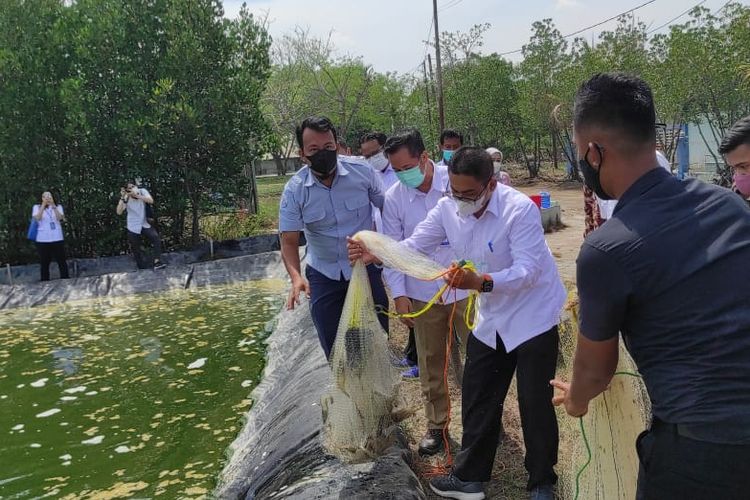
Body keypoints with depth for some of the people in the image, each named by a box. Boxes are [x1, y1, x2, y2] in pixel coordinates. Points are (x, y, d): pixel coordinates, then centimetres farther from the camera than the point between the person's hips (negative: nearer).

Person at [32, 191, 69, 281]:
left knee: (62, 261, 1)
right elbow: (37, 218, -12)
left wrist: (53, 205, -18)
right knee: (44, 263, 5)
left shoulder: (58, 207, 8)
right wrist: (43, 205, -16)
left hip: (57, 239, 1)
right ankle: (45, 282, 12)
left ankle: (65, 280, 8)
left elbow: (60, 218, -10)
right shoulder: (37, 207, 6)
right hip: (42, 240, 0)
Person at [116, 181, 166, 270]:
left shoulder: (142, 191, -8)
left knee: (157, 239, -22)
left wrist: (137, 195, -34)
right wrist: (122, 198, -28)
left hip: (145, 224, 0)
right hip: (133, 227, 0)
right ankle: (144, 268, 23)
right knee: (135, 249, 8)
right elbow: (119, 212, -20)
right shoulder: (126, 198, -10)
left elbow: (151, 201, -26)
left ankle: (157, 262, -22)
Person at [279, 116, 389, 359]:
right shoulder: (294, 190, -14)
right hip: (323, 275, 1)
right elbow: (289, 240, -14)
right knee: (333, 345, 10)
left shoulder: (361, 171, -14)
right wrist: (296, 277, -32)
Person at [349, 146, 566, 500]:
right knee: (477, 400, 11)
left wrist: (480, 282, -48)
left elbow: (528, 270, -32)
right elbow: (415, 246, -6)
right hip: (492, 318, 6)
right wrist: (375, 253, -25)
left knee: (535, 404, 2)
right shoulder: (447, 208, -7)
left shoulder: (520, 209, -25)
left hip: (533, 316, -6)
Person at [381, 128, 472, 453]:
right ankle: (436, 424, 30)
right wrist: (399, 294, -5)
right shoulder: (393, 198, -5)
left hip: (465, 288, -1)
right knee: (430, 365, 12)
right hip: (422, 295, 1)